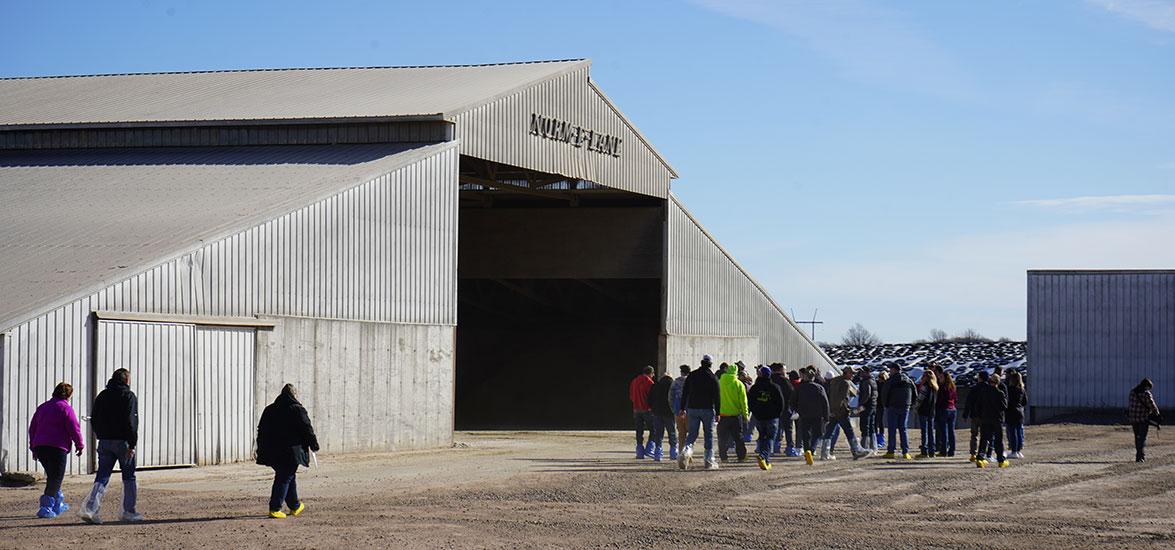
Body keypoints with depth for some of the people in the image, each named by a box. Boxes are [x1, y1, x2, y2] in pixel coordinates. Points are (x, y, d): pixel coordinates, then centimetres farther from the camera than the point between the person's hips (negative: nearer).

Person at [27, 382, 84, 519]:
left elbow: (32, 428, 21)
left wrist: (33, 448, 26)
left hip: (39, 447, 7)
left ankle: (58, 505, 29)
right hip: (57, 448, -7)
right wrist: (79, 445, 1)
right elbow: (74, 429, -11)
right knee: (56, 478, -4)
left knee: (52, 476, 21)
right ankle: (46, 507, -14)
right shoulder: (65, 408, -6)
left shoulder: (42, 407, 17)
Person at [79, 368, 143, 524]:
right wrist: (132, 445, -17)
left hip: (105, 442, 5)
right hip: (122, 441, -5)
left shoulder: (102, 396, 12)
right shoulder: (129, 396, -7)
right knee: (129, 477, 9)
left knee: (102, 476, 4)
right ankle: (129, 512, 14)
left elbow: (93, 420, 14)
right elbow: (130, 422, -16)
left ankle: (90, 508, -14)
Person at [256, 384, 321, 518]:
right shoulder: (297, 410, -6)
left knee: (289, 478, 19)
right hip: (290, 453, -6)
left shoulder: (269, 410, 11)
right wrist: (314, 445, 6)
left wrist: (261, 450, 17)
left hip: (273, 452, 6)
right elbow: (307, 430, -6)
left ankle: (295, 506, 28)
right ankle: (274, 509, -9)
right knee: (284, 479, -3)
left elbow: (261, 431, 13)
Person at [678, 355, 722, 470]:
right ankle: (709, 460, 5)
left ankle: (687, 450, -22)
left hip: (692, 409, 2)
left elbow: (684, 393, 7)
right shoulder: (712, 378, -4)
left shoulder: (691, 375, 5)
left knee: (692, 433, 7)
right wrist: (718, 413, 0)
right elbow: (716, 397, -4)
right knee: (709, 435, 6)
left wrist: (683, 409, 13)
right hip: (708, 409, -2)